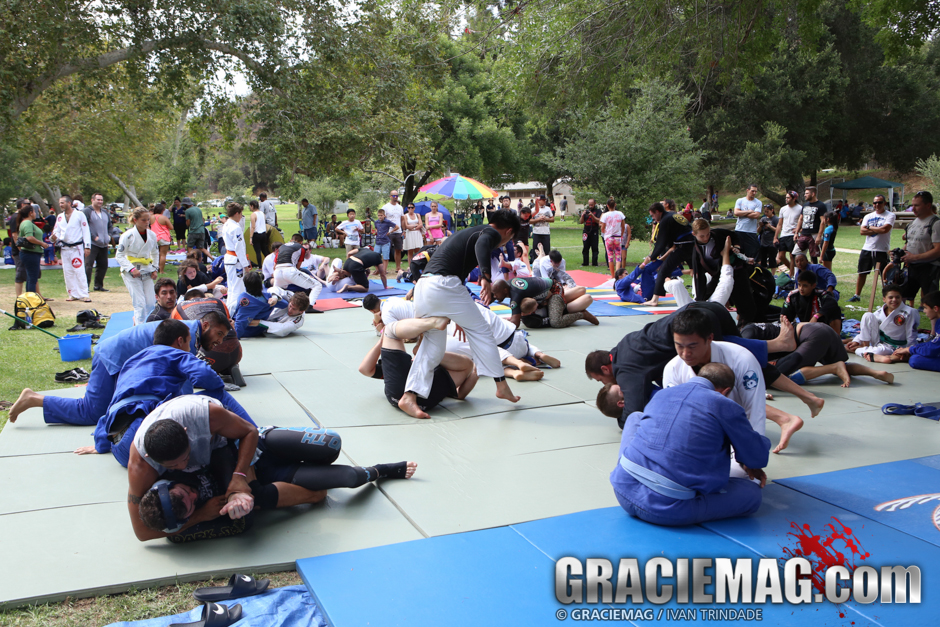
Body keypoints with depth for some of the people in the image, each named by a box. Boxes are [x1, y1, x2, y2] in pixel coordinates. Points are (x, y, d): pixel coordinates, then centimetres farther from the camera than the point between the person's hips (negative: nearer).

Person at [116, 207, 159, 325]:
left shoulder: (151, 235, 3)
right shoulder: (128, 235, -12)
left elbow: (154, 253, 17)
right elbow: (119, 256, -8)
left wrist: (154, 269, 5)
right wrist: (131, 269, -19)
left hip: (146, 271, 5)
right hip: (131, 273, -5)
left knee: (150, 303, 1)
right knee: (140, 303, -9)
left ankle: (137, 319, 27)